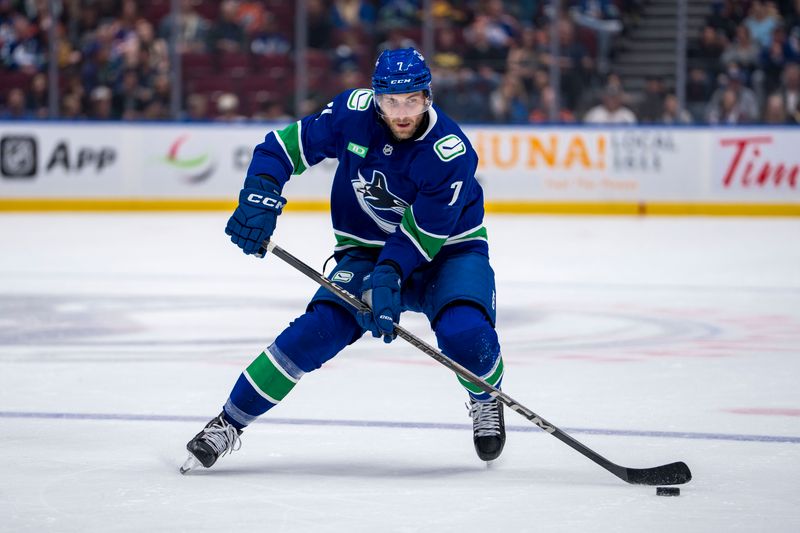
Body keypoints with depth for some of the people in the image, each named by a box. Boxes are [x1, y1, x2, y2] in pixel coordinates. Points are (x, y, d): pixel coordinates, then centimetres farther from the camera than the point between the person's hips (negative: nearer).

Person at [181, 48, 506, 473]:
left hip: (448, 249, -2)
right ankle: (229, 423, -8)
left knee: (463, 332, -28)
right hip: (366, 251, 2)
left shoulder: (450, 151, -26)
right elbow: (283, 147, -9)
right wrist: (259, 200, -23)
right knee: (318, 331, -18)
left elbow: (424, 234, -24)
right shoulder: (353, 112, -18)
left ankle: (487, 399, 8)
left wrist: (388, 278, -35)